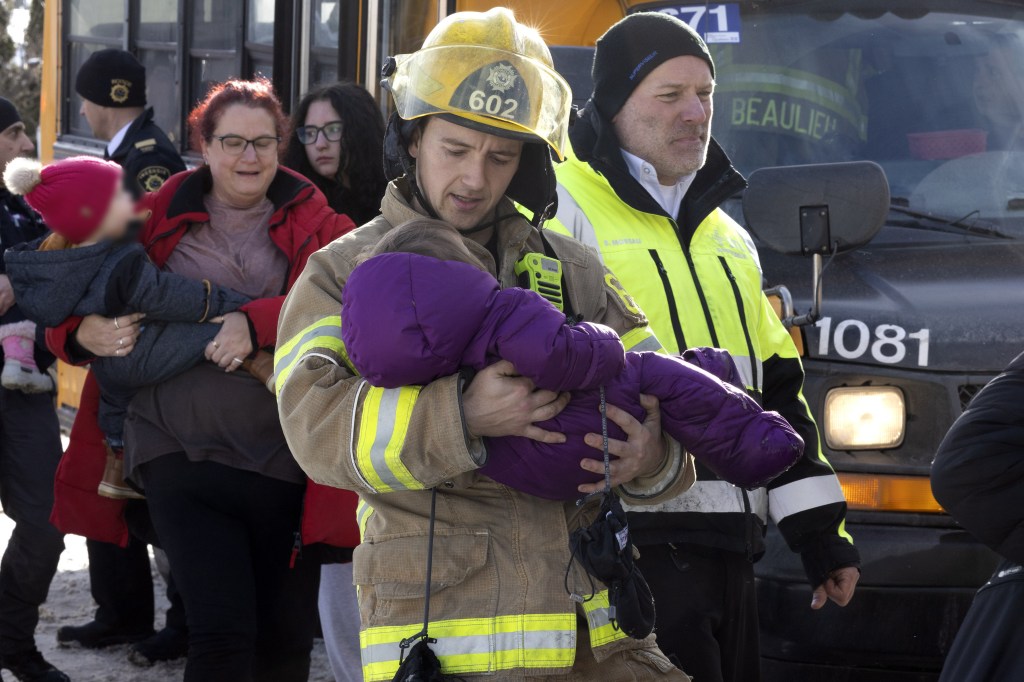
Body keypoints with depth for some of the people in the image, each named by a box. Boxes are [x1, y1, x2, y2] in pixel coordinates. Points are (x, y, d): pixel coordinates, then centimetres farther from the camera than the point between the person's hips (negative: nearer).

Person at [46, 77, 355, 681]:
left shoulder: (312, 221, 5)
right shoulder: (159, 218, 8)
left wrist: (260, 322, -27)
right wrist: (84, 328, -9)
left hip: (284, 458, 1)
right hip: (181, 451, -1)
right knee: (222, 632, -12)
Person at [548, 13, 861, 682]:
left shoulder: (728, 239, 23)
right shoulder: (563, 213, -3)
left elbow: (777, 390, 23)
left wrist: (820, 529, 17)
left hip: (730, 548, 8)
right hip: (633, 542, -8)